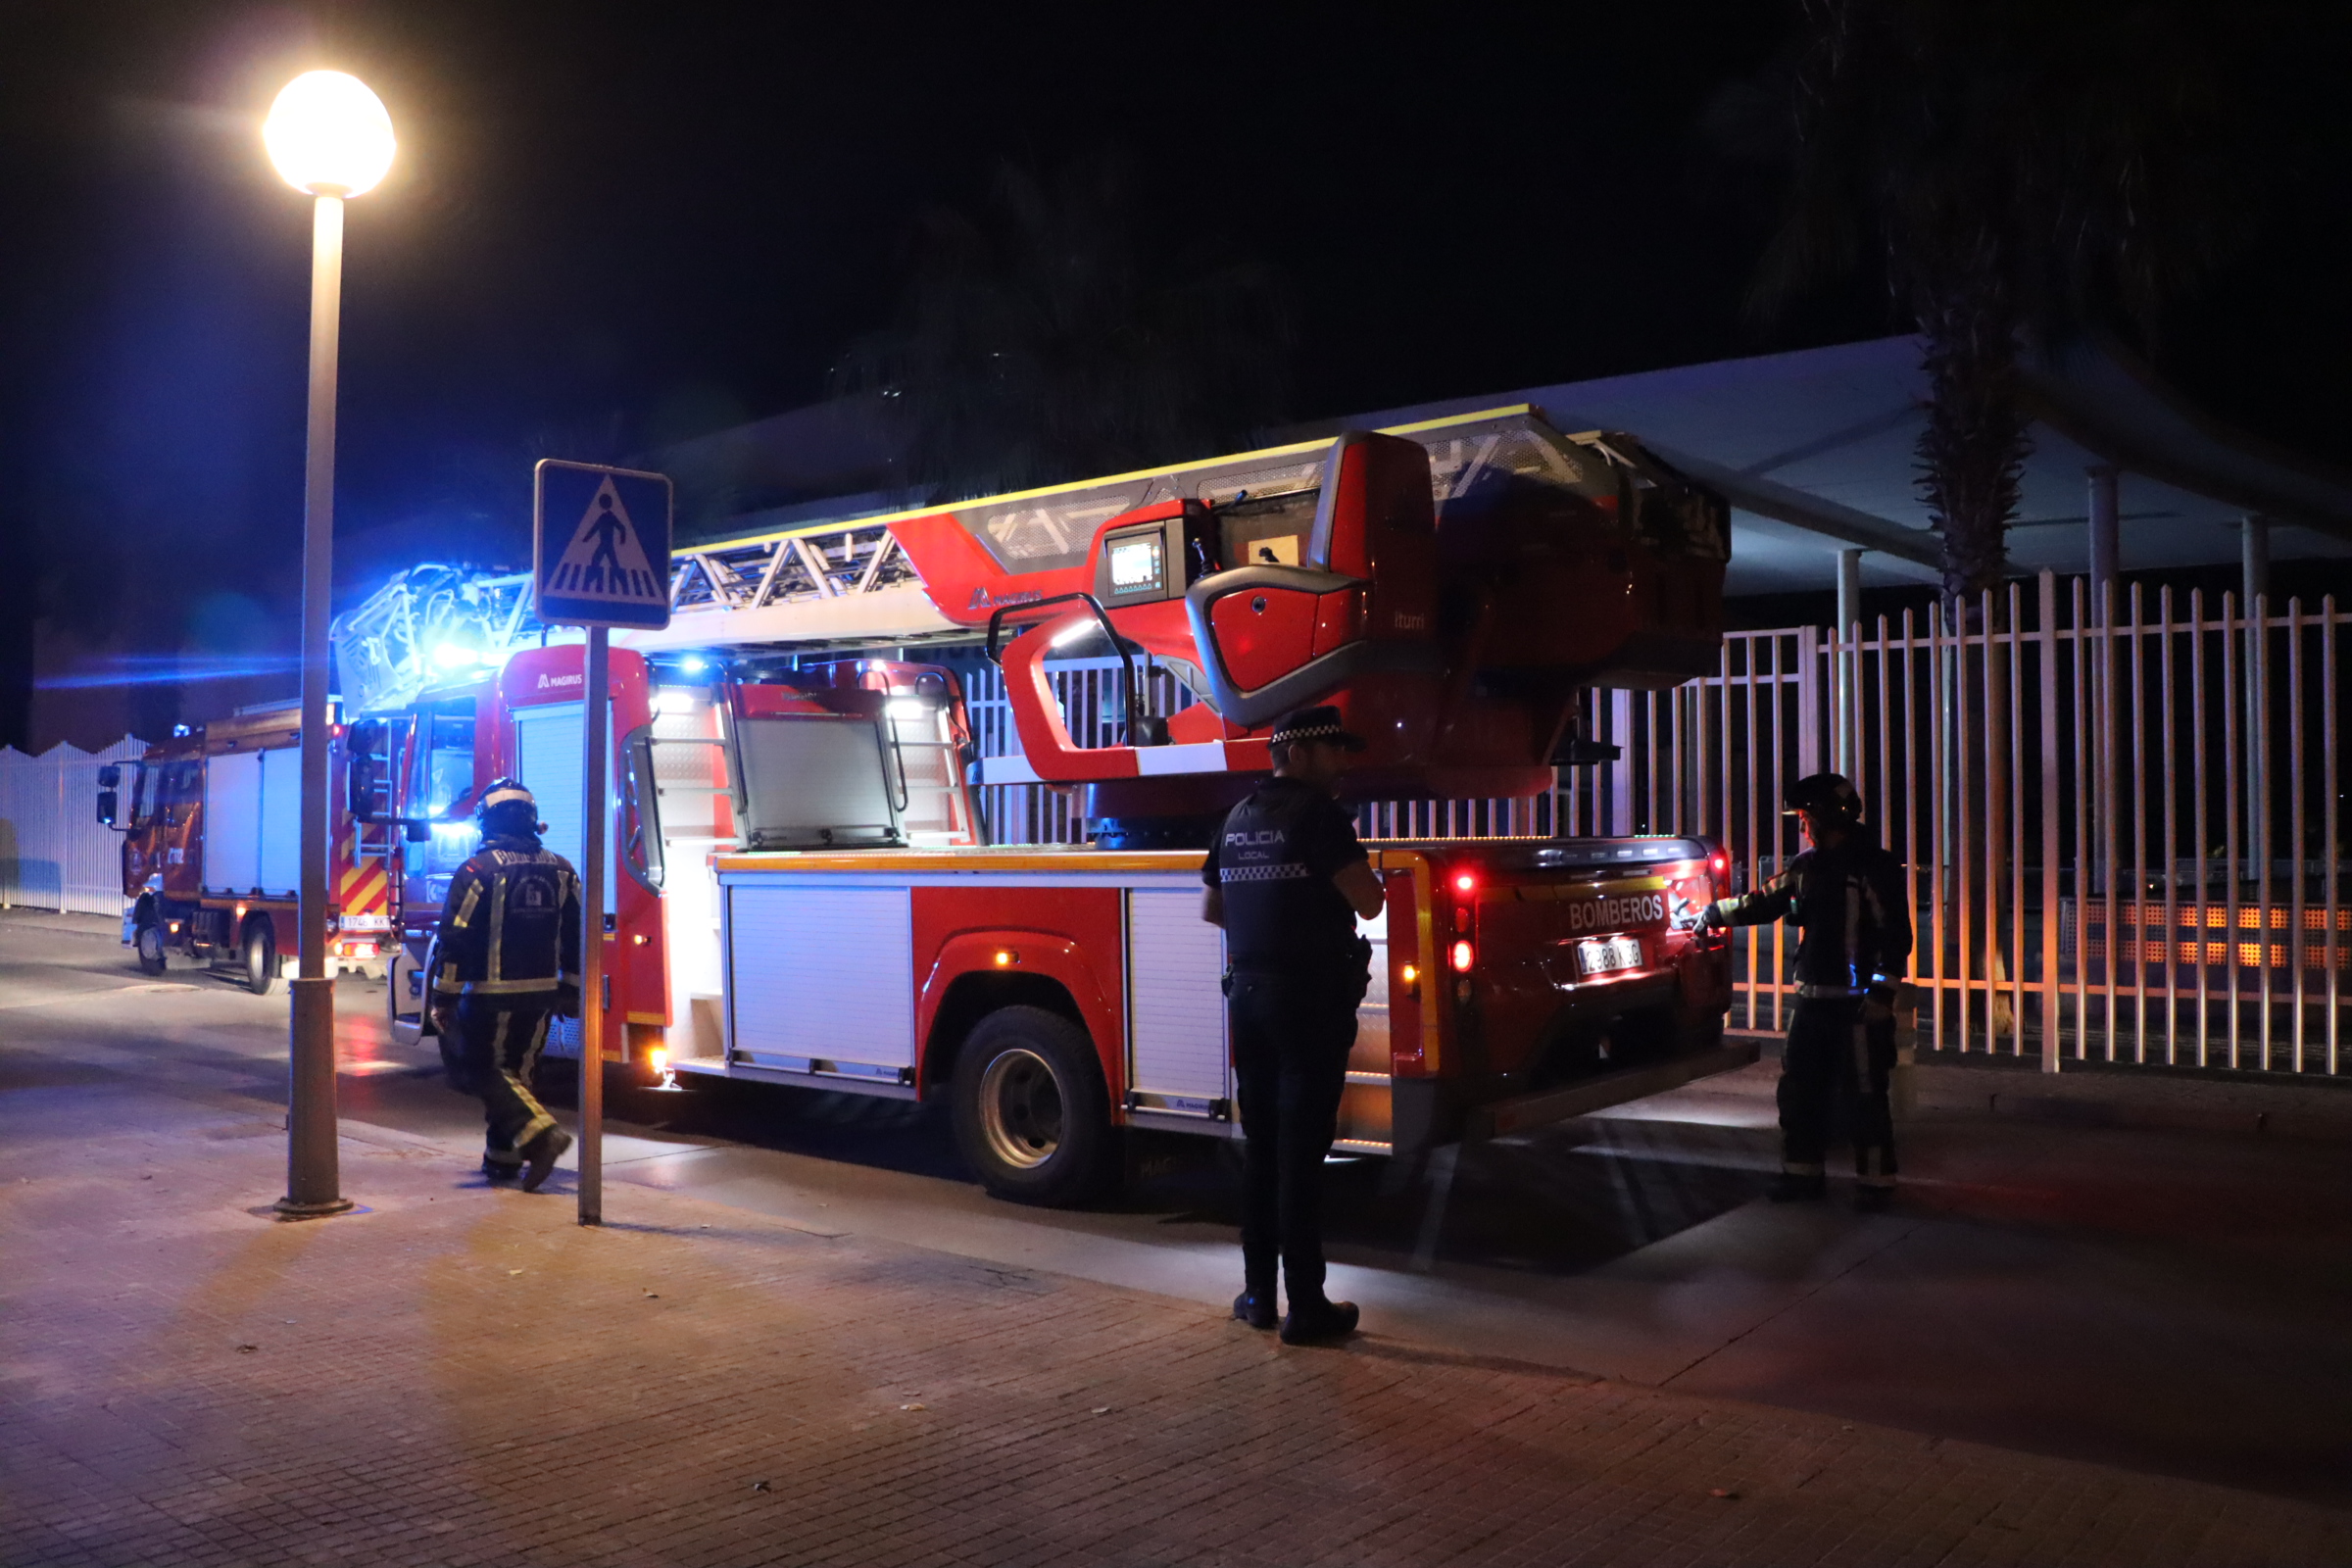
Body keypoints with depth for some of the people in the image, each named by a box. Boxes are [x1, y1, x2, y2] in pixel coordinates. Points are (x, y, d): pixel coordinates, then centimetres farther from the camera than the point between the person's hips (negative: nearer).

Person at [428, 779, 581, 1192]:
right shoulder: (561, 870, 5)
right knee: (517, 1070, 16)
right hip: (541, 994, 5)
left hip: (491, 994, -5)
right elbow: (576, 937, 9)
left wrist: (444, 999, -7)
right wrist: (571, 991, 17)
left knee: (486, 1069, 4)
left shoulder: (478, 870, -10)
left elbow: (455, 940, -12)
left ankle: (541, 1132, -16)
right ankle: (503, 1157, 21)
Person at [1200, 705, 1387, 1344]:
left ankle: (1258, 1292, 19)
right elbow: (1368, 902, -14)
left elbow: (1211, 909, 21)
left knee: (1260, 1146, 13)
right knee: (1301, 1152, -3)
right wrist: (1359, 866, 6)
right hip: (1311, 1001, -7)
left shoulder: (1238, 819, 12)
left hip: (1249, 997, 7)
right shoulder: (1319, 814, -11)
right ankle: (1305, 1307, 2)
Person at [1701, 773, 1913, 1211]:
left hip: (1858, 1004, -7)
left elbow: (1897, 934, -13)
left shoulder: (1875, 866, -9)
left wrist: (1882, 993, -19)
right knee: (1799, 1090, 11)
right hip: (1813, 999, 7)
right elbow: (1764, 903, 21)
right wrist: (1712, 914, 18)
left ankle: (1876, 1182, 9)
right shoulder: (1806, 866, 11)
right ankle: (1803, 1172, 23)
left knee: (1866, 1094, -2)